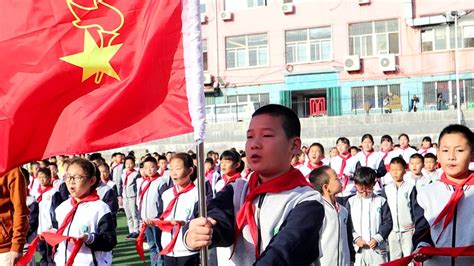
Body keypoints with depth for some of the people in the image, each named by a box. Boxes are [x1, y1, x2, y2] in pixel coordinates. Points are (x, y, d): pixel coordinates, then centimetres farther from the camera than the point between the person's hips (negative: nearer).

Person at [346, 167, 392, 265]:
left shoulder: (381, 201, 3)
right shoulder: (351, 202, 5)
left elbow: (388, 222, 0)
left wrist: (377, 238, -11)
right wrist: (355, 238, -11)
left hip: (377, 248, -1)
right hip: (357, 249, 1)